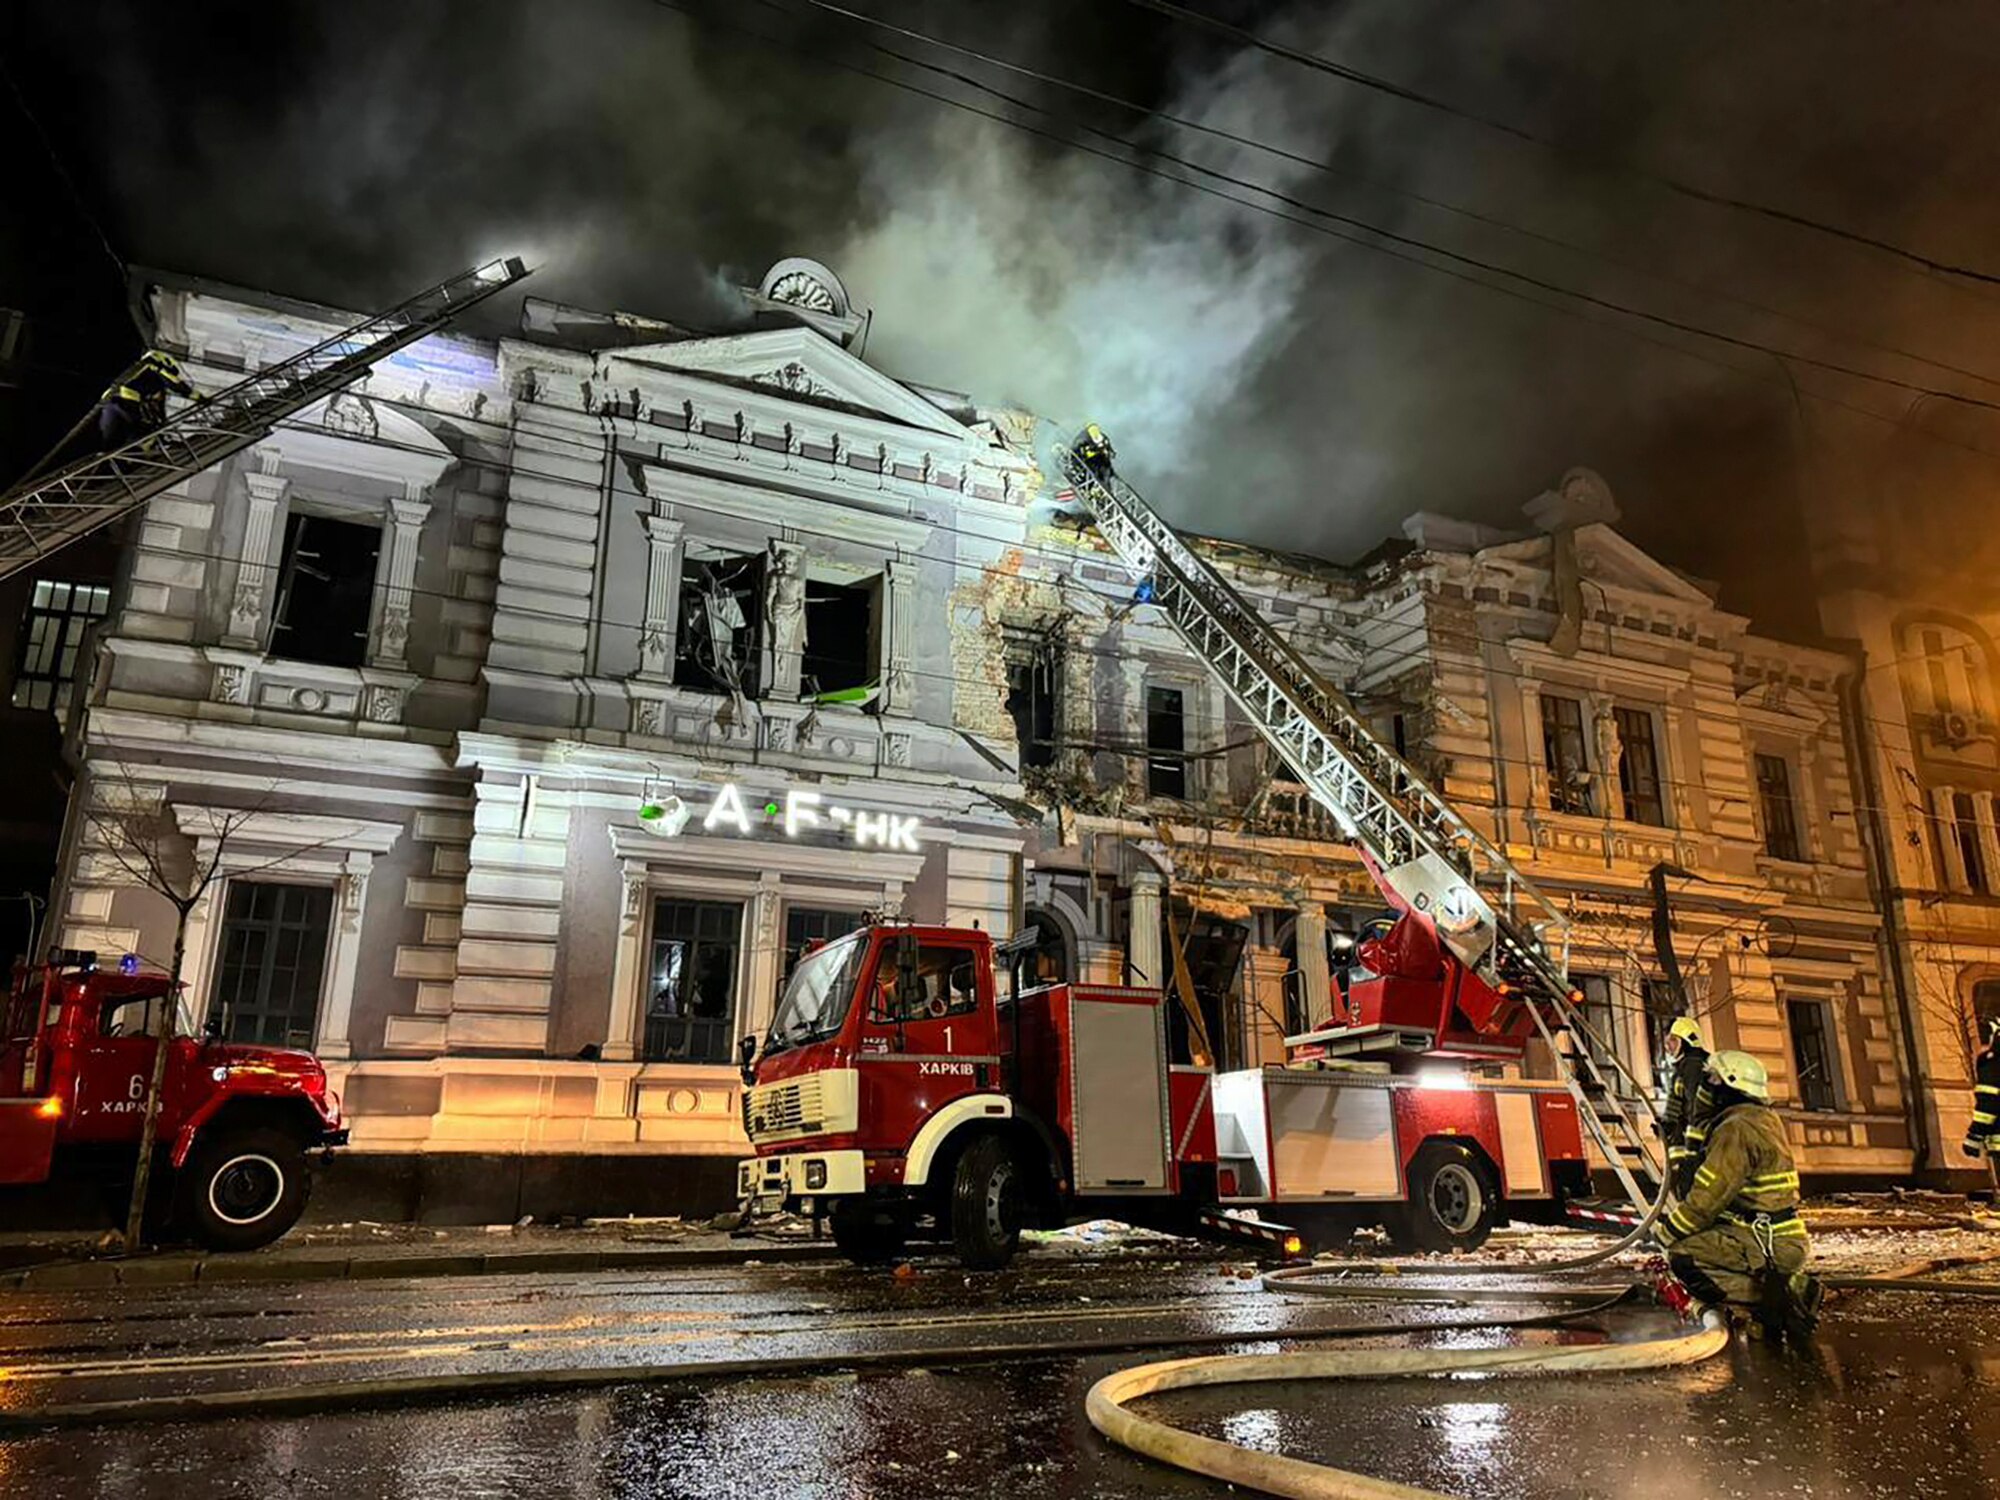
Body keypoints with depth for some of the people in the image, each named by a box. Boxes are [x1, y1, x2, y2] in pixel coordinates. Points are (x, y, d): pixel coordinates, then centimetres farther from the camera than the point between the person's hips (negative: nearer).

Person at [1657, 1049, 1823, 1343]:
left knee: (1683, 1256, -19)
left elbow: (1708, 1197, -17)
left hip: (1769, 1246, -10)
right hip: (1786, 1239, 10)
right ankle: (1787, 1289, 7)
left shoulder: (1737, 1129, -16)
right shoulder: (1765, 1120, 14)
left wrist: (1668, 1231, -6)